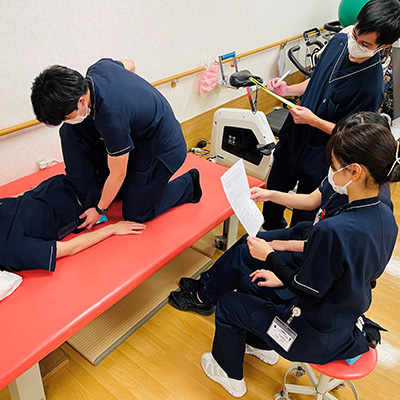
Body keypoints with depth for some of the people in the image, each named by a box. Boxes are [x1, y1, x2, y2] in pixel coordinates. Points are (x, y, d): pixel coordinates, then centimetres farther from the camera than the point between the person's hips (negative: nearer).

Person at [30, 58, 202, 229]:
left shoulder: (111, 118, -38)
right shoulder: (98, 67, -15)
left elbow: (118, 174, -23)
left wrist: (99, 210, -8)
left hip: (164, 149, -9)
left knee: (135, 214, 4)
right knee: (70, 131, -2)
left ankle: (188, 183, 20)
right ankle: (89, 195, 9)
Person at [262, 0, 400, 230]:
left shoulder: (371, 87, -28)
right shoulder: (339, 42, -8)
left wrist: (313, 120, -28)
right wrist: (288, 90, -6)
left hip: (318, 160, -7)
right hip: (292, 137, 7)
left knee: (303, 219, 15)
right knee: (275, 189, 27)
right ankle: (271, 229, 56)